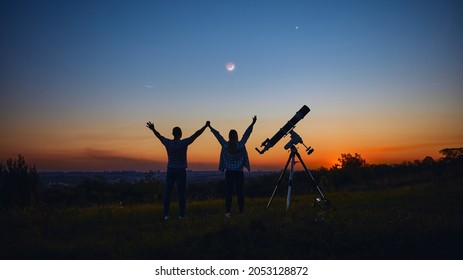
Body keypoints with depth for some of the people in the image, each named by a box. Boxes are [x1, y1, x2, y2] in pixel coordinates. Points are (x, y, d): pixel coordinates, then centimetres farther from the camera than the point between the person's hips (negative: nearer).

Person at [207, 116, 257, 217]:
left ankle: (228, 211, 2)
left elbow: (218, 135, 6)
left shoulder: (225, 145, -4)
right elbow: (246, 134, -4)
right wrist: (252, 124, 1)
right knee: (240, 193, 4)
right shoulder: (240, 145, -8)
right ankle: (241, 212, 7)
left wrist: (210, 127, 17)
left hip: (229, 172, 1)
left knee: (228, 193, 5)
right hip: (239, 173, -1)